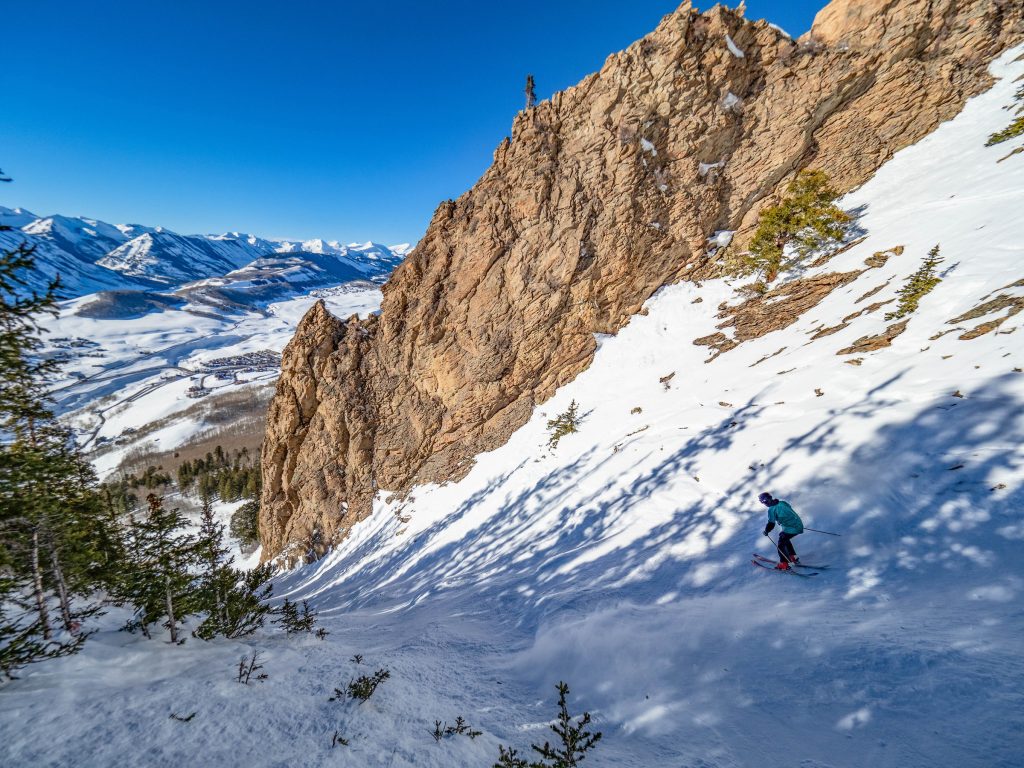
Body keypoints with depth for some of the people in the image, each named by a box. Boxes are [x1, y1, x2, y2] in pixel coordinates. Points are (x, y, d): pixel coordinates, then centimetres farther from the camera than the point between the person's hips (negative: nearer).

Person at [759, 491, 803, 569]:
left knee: (781, 544, 5)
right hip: (799, 525, 8)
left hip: (790, 529, -8)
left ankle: (784, 564, 3)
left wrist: (766, 531, 4)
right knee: (786, 540, 28)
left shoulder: (771, 510, -14)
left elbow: (771, 524, -12)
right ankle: (793, 557, 35)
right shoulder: (782, 503, 9)